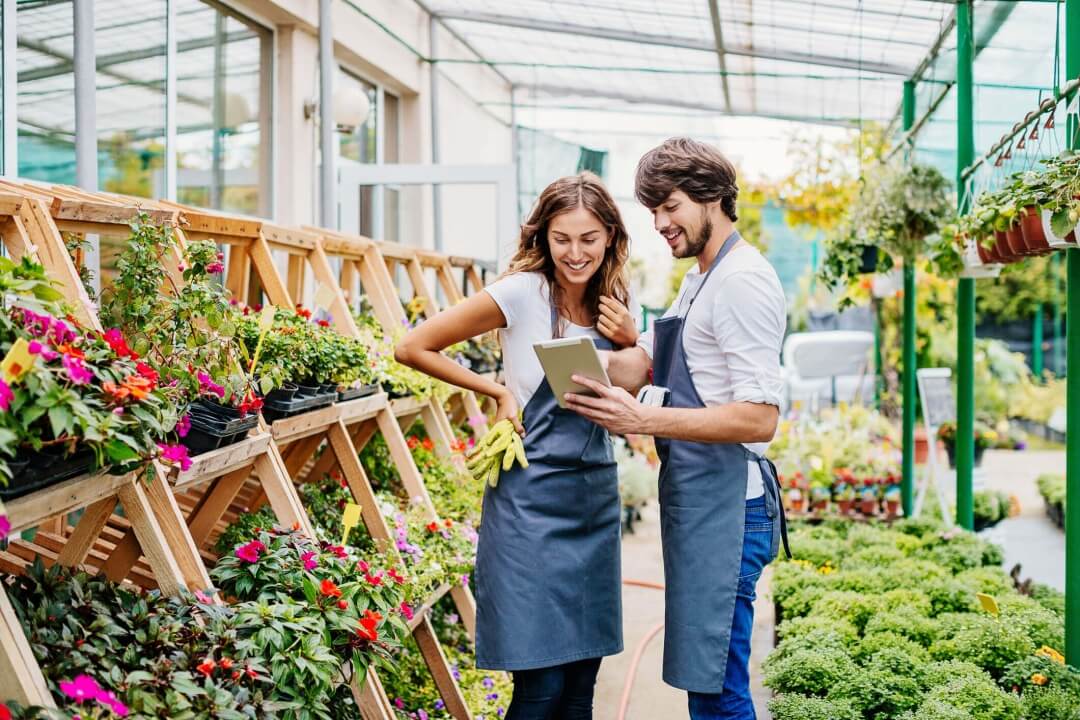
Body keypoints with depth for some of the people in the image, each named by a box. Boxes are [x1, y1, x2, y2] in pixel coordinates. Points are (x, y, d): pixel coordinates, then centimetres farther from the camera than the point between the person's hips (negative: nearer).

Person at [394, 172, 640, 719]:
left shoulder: (612, 304, 6)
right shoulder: (523, 293, -11)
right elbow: (414, 348, -10)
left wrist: (630, 343, -2)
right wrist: (498, 392, -9)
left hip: (596, 495, 6)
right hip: (533, 497, -6)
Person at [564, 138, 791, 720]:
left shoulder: (744, 281, -13)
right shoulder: (698, 281, 18)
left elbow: (758, 418, -21)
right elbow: (637, 360, 11)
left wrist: (642, 419, -27)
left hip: (725, 506, -10)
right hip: (693, 498, 10)